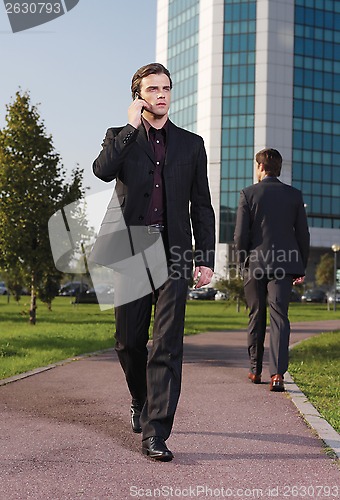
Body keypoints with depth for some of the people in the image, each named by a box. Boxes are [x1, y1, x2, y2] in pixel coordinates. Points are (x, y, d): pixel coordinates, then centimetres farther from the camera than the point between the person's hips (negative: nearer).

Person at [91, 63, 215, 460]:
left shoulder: (191, 144, 14)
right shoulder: (120, 137, 12)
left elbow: (201, 207, 12)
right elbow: (102, 171, -12)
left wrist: (206, 259, 4)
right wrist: (132, 126, -8)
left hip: (173, 254, 0)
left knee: (167, 347, -8)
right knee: (129, 342, 9)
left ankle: (155, 434, -6)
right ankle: (141, 401, 37)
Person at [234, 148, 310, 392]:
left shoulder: (248, 194, -2)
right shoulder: (294, 195, 4)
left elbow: (240, 234, -5)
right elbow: (303, 234, 5)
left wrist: (244, 261, 9)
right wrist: (302, 267, 14)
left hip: (255, 264, -1)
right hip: (283, 264, 1)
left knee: (256, 318, 13)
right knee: (280, 318, -3)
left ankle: (255, 370, 23)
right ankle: (277, 373, -16)